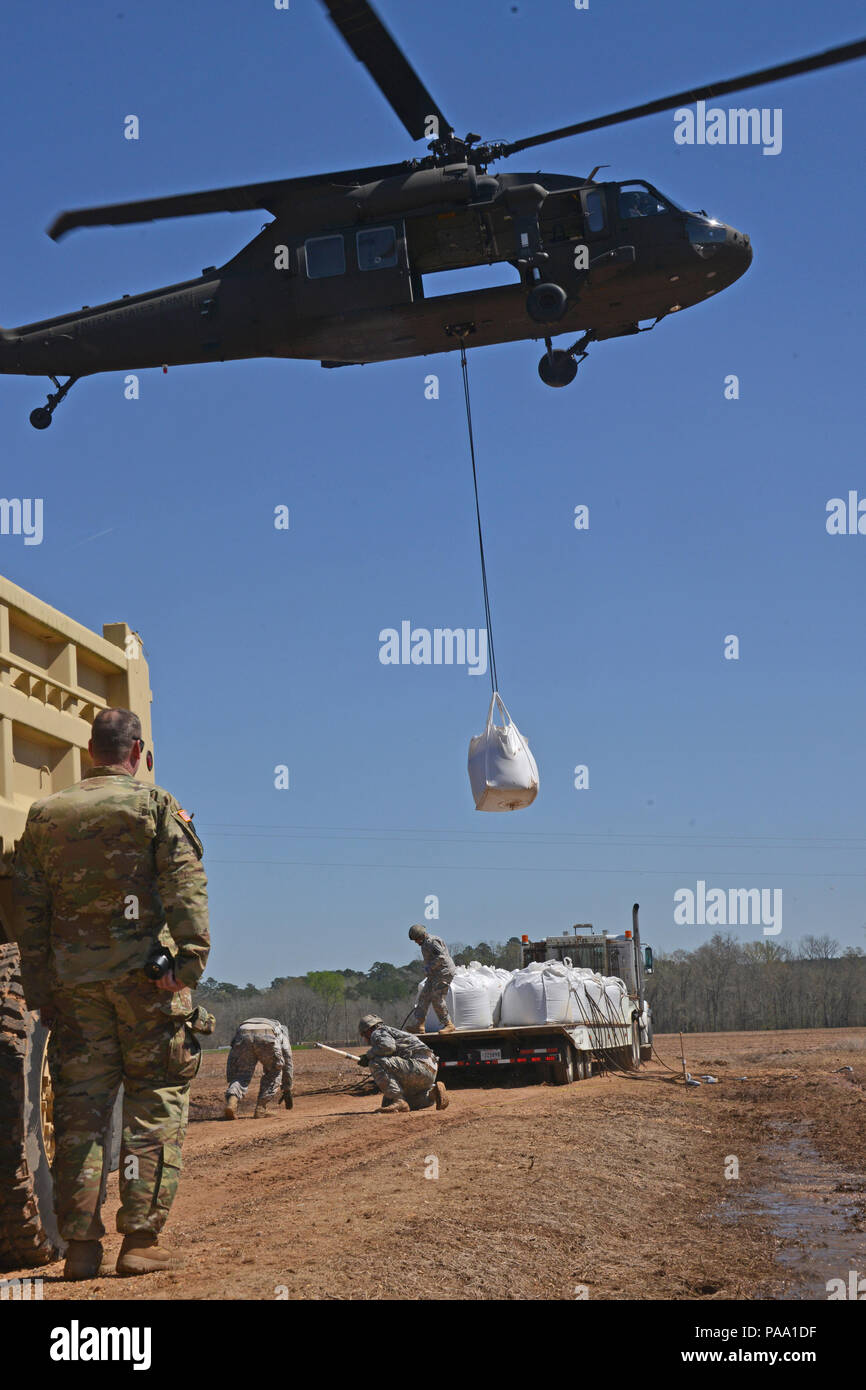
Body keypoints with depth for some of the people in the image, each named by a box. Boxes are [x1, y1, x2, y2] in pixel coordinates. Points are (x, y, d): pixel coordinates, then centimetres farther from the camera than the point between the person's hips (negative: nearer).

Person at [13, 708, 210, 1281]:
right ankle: (141, 1241, -2)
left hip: (73, 979, 3)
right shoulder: (155, 806, 1)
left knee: (79, 1109, 7)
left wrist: (39, 989, 12)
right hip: (144, 972, -3)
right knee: (155, 1105, 3)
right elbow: (185, 885, -11)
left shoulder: (44, 816, 11)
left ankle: (81, 1246, 5)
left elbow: (29, 911, 10)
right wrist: (190, 956, -15)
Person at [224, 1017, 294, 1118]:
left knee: (241, 1076, 12)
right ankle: (261, 1110, 14)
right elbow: (288, 1064, 41)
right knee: (274, 1072, 22)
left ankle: (231, 1101, -16)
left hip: (243, 1037, 1)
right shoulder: (282, 1032, 41)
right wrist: (287, 1090, 47)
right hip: (267, 1038, -1)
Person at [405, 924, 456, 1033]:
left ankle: (448, 1025, -1)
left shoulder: (432, 942, -14)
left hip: (443, 974, -11)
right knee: (424, 997, 6)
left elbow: (441, 957, -24)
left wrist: (429, 968, -19)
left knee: (437, 999, -10)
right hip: (434, 976, 11)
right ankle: (418, 1025, 5)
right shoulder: (426, 943, 18)